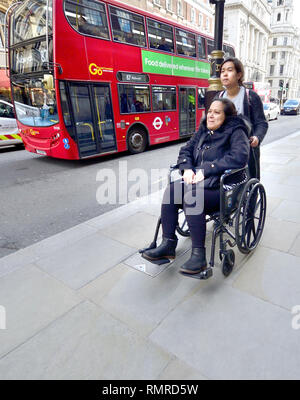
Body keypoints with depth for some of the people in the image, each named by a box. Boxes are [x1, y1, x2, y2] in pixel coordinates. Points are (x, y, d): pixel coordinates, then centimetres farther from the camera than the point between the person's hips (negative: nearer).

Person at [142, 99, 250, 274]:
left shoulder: (236, 132, -3)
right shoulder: (204, 130, 17)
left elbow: (239, 157, -20)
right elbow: (186, 150, 17)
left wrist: (206, 169, -23)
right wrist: (187, 168, -5)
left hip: (221, 187, -6)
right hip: (197, 180, 6)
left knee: (192, 197, -34)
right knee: (171, 190, -20)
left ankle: (199, 255, -23)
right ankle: (168, 244, -14)